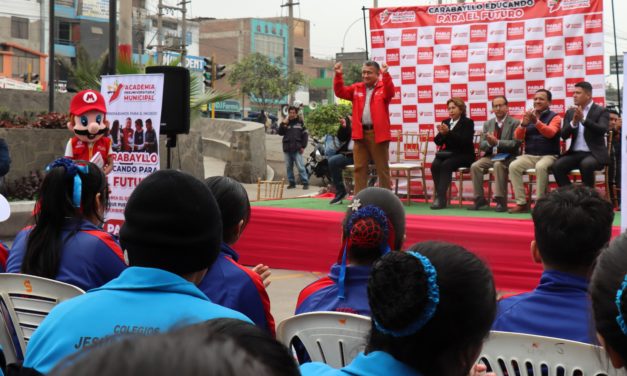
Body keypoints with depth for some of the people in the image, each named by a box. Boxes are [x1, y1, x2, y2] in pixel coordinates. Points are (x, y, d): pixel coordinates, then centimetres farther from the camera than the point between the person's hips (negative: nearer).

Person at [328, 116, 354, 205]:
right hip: (350, 153, 6)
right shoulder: (348, 119, 12)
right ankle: (340, 192, -1)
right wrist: (343, 126, -7)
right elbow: (341, 138, 10)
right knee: (332, 161, -12)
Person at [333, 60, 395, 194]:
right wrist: (338, 75, -9)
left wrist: (386, 75, -34)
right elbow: (340, 92, 5)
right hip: (360, 133, 4)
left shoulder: (383, 87, 2)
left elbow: (390, 92, -19)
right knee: (359, 168, 6)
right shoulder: (357, 88, 13)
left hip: (378, 133, -4)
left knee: (382, 168, 3)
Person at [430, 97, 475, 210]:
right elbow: (438, 141, 11)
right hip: (448, 154, 5)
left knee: (446, 165, -32)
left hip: (463, 155, -5)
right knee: (435, 165, -26)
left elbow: (465, 141, -16)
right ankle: (439, 195, -25)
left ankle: (441, 197, -35)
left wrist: (448, 132, -25)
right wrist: (441, 133, -12)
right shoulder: (445, 122, 15)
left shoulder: (468, 122, -1)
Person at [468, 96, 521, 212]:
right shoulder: (488, 124, 14)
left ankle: (501, 200, -32)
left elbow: (515, 143, -13)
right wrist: (489, 142, -15)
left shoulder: (515, 123, -1)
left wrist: (497, 142, -22)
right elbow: (482, 145, 9)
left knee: (498, 165, -37)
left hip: (507, 156, -5)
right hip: (491, 155, 5)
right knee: (475, 166, -22)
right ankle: (479, 199, -11)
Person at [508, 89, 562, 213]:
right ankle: (522, 203, -20)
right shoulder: (528, 116, 13)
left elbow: (550, 133, -18)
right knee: (513, 166, -23)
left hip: (548, 155, -4)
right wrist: (523, 124, -16)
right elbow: (518, 136, 5)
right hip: (529, 155, 4)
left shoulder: (554, 117, 1)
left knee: (541, 167, -36)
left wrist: (536, 121, -34)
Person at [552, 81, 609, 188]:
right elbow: (564, 135, 4)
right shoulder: (570, 112, 14)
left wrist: (583, 119, -27)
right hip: (575, 153, 4)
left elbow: (602, 130, -17)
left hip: (594, 154, -4)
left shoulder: (601, 111, 1)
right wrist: (574, 122, -14)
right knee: (557, 165, -23)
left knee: (586, 165, -36)